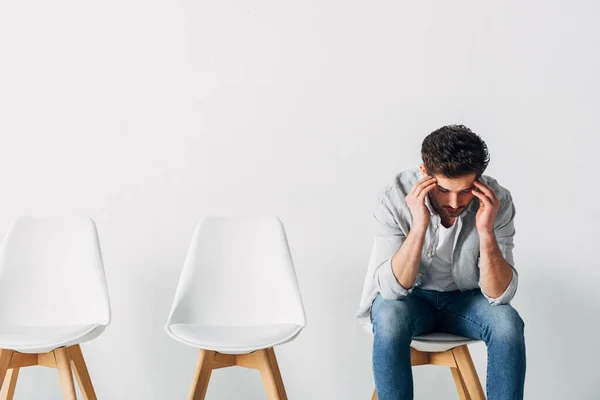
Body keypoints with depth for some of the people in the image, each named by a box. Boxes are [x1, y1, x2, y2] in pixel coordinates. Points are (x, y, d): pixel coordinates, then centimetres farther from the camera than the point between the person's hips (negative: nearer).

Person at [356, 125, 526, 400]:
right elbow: (392, 288, -27)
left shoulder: (497, 201, -20)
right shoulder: (395, 199, -24)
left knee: (507, 322, -28)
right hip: (407, 297, -1)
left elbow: (500, 295, -21)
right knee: (390, 318, -34)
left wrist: (486, 232, -36)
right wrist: (419, 226, -39)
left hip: (465, 298, 2)